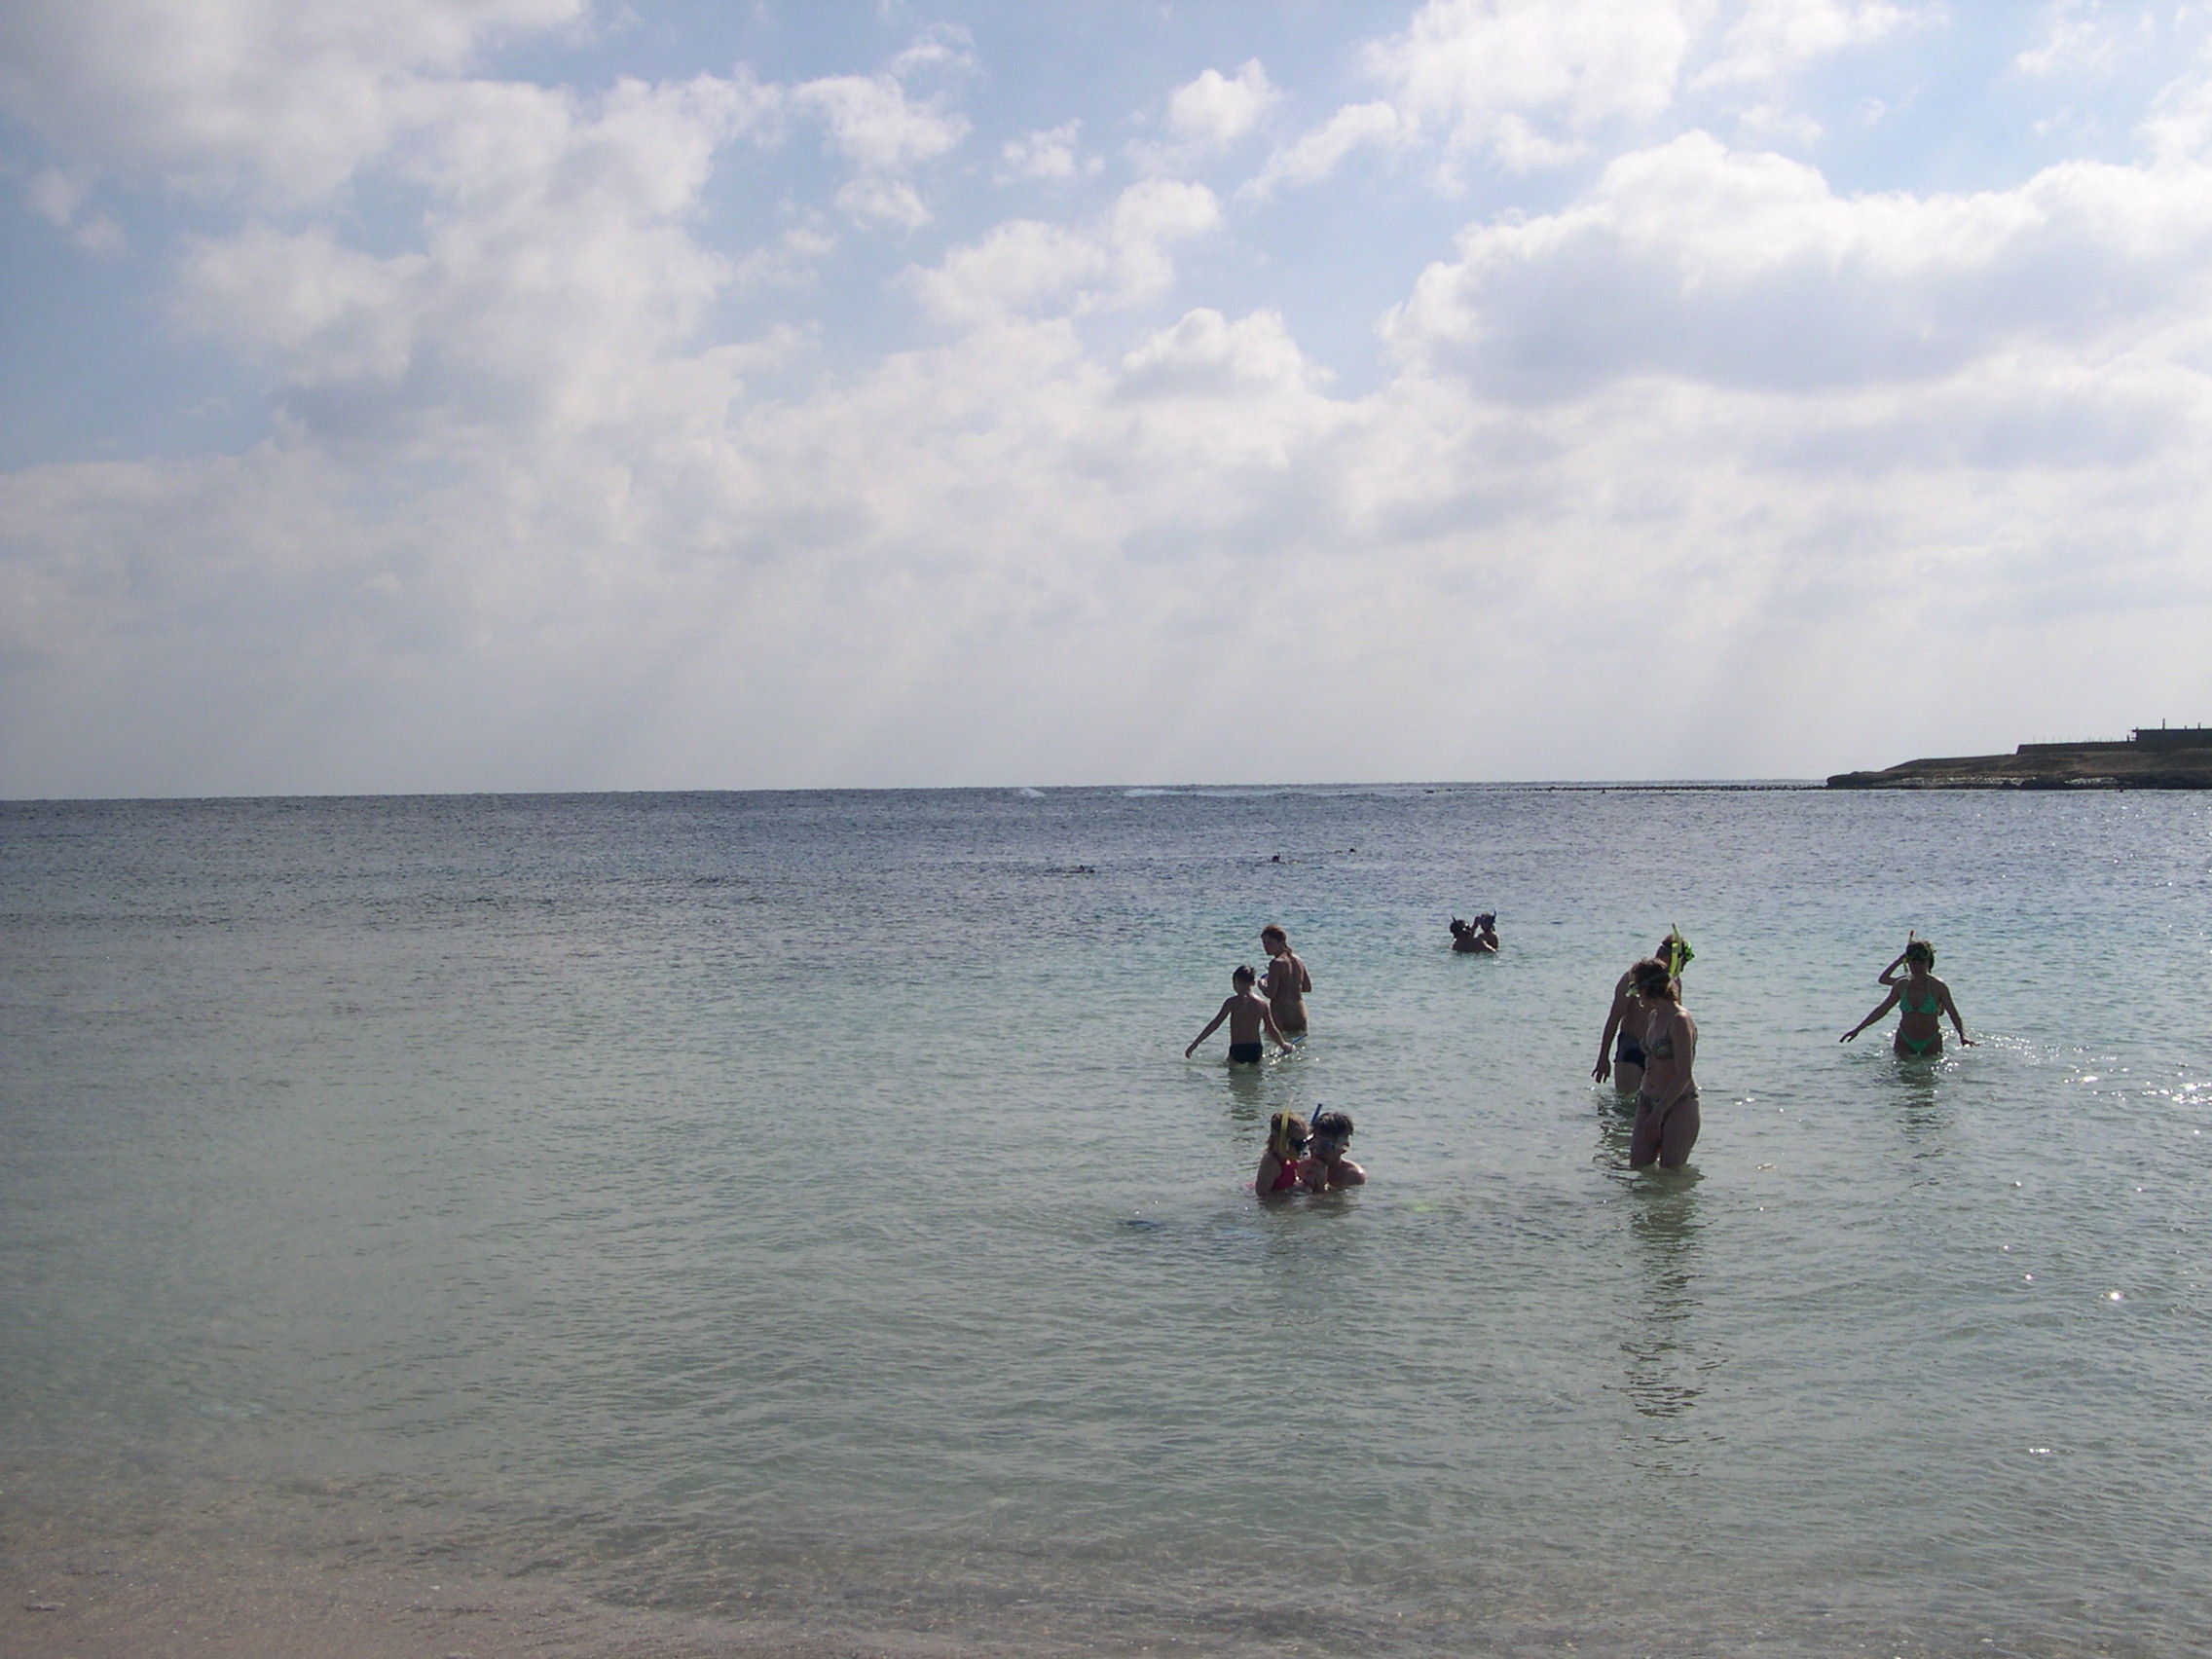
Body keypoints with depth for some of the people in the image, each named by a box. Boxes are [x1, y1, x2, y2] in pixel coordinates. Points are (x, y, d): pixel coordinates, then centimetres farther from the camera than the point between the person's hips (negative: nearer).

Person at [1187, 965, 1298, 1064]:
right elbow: (1271, 1029, 11)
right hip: (1255, 1049, 4)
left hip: (1237, 1050, -4)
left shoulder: (1233, 1002, -7)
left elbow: (1215, 1024, -8)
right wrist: (1283, 1044, 30)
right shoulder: (1262, 1003, 4)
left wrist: (1194, 1044, -5)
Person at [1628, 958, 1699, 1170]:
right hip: (1647, 1102, 8)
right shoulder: (1653, 1017, 10)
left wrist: (1658, 1112, -22)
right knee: (1637, 1168, 3)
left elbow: (1684, 1075, -21)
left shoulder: (1679, 1021, -17)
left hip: (1678, 1105, -8)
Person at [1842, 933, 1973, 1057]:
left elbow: (1953, 1014, -14)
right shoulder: (1901, 985, -4)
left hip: (1931, 1043, -2)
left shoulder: (1938, 987, -13)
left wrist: (1963, 1036, -31)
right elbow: (1882, 1010, 3)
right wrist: (1857, 1029, 1)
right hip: (1904, 1041, 2)